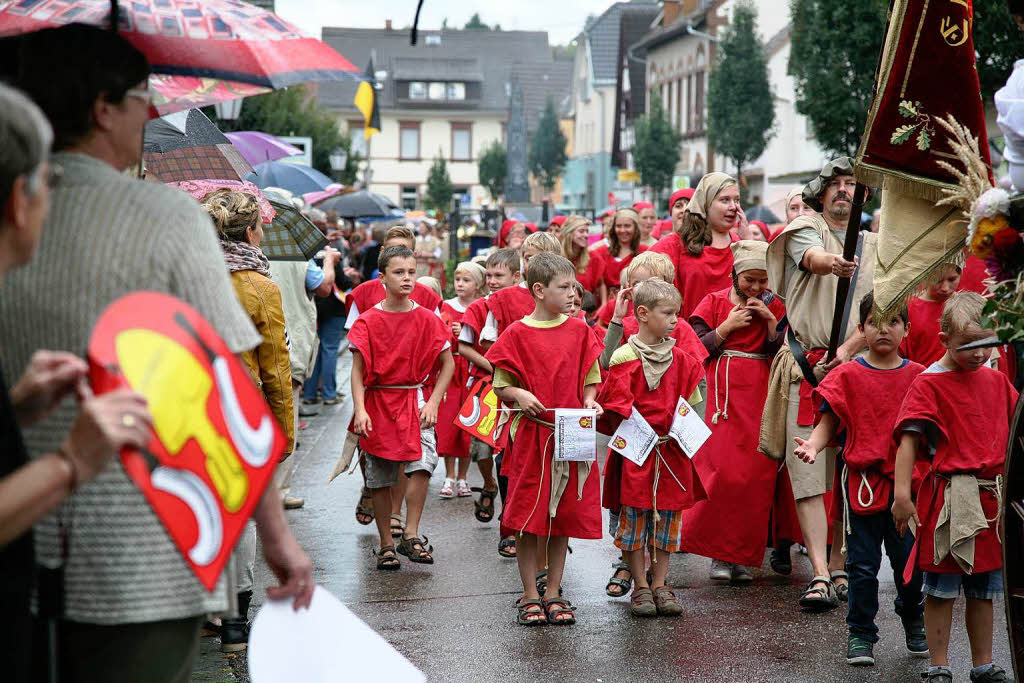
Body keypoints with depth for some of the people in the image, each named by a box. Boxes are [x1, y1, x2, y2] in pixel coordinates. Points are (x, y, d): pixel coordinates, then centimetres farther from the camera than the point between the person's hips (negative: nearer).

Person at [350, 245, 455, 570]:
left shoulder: (427, 319, 1)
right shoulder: (368, 321, -3)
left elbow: (448, 363, 6)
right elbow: (357, 369, -4)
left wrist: (432, 403, -3)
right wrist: (360, 409, -15)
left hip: (414, 400, 0)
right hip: (377, 401, 0)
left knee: (424, 462, -21)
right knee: (380, 479, 5)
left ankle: (411, 535, -10)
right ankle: (386, 545, 17)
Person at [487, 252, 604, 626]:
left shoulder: (579, 330, 7)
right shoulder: (517, 334, -2)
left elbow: (589, 380, 14)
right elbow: (500, 386, 3)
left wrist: (590, 401, -6)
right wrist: (519, 395, -17)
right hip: (530, 436, -3)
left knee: (564, 517, 6)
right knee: (528, 517, 0)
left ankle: (554, 593, 18)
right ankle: (530, 595, 12)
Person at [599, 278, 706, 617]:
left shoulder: (680, 359, 7)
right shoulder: (624, 358, -7)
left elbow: (689, 402, 13)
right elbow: (617, 405, -9)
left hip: (672, 450, 4)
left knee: (668, 517, 8)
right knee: (634, 516, 2)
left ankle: (660, 585, 17)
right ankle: (640, 587, 11)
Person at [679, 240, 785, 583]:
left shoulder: (774, 307, 11)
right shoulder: (714, 303, 8)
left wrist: (770, 321, -6)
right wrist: (728, 326, -7)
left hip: (761, 399, 2)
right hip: (723, 397, -2)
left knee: (757, 477, -3)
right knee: (723, 472, -12)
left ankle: (744, 556, 5)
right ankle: (718, 553, -2)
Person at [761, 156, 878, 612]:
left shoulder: (873, 246, 16)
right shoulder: (806, 229, 7)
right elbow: (813, 257, -18)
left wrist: (847, 350, -11)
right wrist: (832, 264, -43)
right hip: (806, 367, -3)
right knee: (808, 474, -10)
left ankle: (838, 567, 15)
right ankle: (820, 575, -13)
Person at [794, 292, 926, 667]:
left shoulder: (918, 376, 5)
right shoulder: (848, 375, 0)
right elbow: (829, 422, -1)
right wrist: (812, 444, -21)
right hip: (862, 480, -1)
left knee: (909, 560, 9)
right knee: (863, 563, 2)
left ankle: (913, 622, 34)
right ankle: (860, 634, 14)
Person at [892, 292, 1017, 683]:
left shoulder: (996, 380, 11)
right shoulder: (929, 383, -7)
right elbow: (909, 440, -14)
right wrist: (902, 493, -23)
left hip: (993, 496, 5)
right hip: (949, 497, -5)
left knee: (984, 588, 14)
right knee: (941, 588, 2)